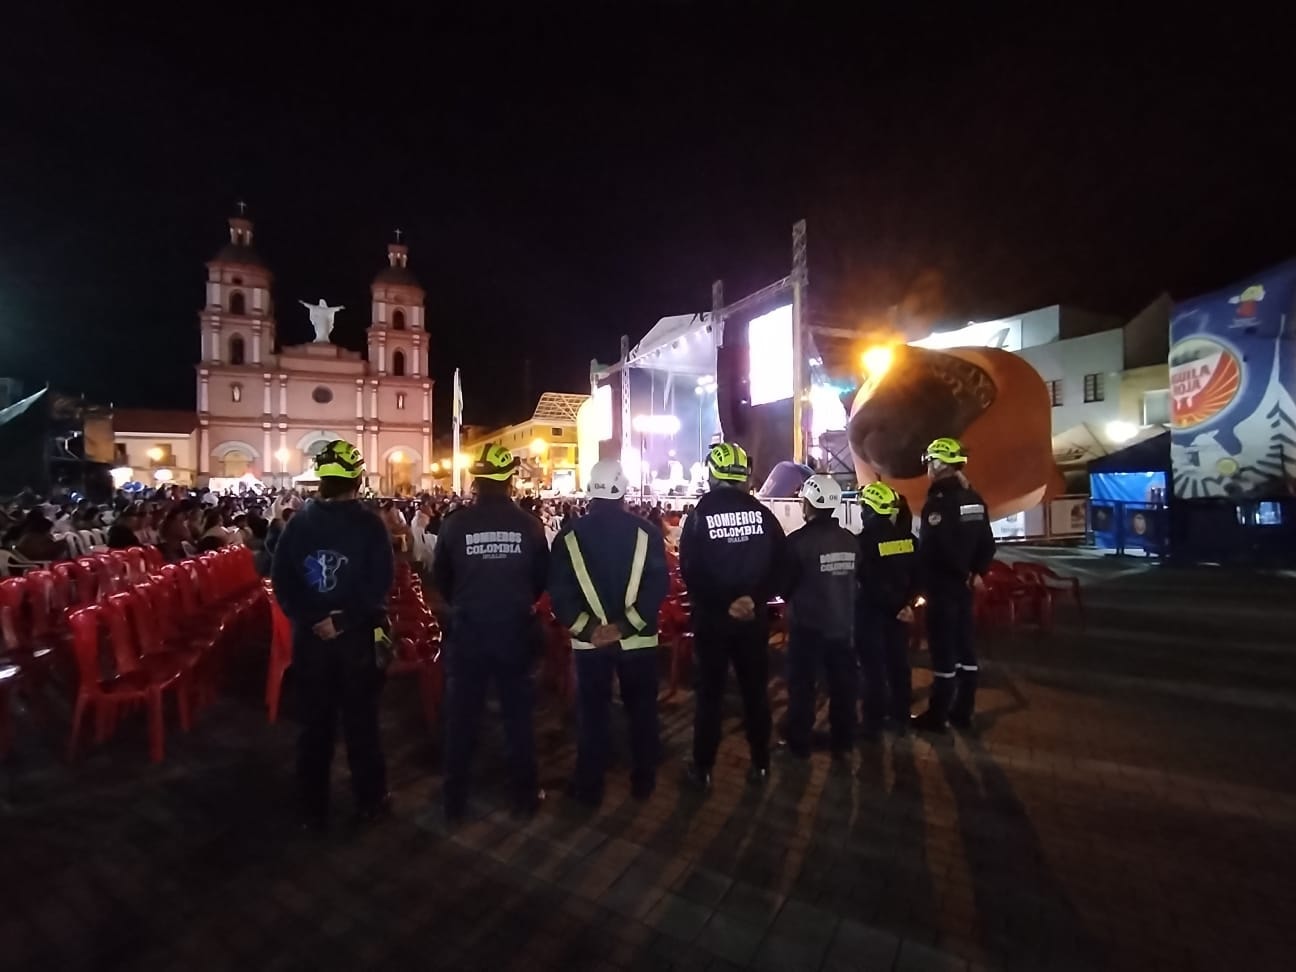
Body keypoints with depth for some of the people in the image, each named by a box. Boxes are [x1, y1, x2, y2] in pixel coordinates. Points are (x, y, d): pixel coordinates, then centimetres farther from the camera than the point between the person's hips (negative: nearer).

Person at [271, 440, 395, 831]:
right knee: (361, 722, 11)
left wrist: (312, 619, -11)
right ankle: (369, 802, 25)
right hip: (358, 636, -3)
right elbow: (380, 583, -20)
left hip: (310, 636, 3)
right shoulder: (369, 524, -11)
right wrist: (344, 620, -16)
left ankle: (313, 809, 27)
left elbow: (281, 580, -7)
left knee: (315, 724, 16)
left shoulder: (298, 523, -1)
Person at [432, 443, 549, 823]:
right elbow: (543, 577, 0)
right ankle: (526, 795, 26)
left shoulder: (455, 523, -9)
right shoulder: (529, 523, -10)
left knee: (461, 717, 14)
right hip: (516, 631, 0)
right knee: (518, 714, 15)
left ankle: (454, 801, 26)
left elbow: (440, 577, 3)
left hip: (466, 632, 0)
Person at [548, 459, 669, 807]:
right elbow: (657, 586, -12)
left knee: (592, 712, 12)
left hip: (589, 639, 0)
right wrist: (627, 625, -14)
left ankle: (589, 789, 23)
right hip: (637, 638, 0)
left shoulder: (570, 535, -3)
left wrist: (586, 628, -10)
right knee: (642, 710, 15)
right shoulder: (645, 532, -4)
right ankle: (643, 782, 28)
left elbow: (558, 590, -9)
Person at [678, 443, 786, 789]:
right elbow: (780, 563, -3)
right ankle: (760, 764, 25)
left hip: (712, 618, -2)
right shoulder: (762, 513, -2)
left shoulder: (699, 515, -9)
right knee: (756, 691, 14)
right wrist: (756, 598, -2)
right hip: (755, 617, 2)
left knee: (710, 693, 9)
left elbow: (690, 572, -11)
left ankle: (703, 769, 19)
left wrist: (720, 605, -4)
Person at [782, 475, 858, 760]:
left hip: (808, 624, -5)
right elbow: (859, 580, 9)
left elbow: (784, 585, -11)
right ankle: (842, 744, 25)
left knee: (801, 684, 9)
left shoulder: (798, 541, -19)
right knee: (843, 683, 15)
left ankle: (799, 744, 18)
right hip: (843, 622, 5)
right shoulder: (851, 541, -2)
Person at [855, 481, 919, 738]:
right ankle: (901, 718, 25)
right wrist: (905, 601, 5)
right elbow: (916, 574, 5)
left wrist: (894, 605, -9)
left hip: (872, 609, -6)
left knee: (873, 666, 3)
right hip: (899, 608, 6)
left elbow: (869, 582, -19)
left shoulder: (866, 539, -18)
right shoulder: (907, 537, 1)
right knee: (899, 662, 15)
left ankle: (874, 722, 10)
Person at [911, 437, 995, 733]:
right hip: (963, 586, 9)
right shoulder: (974, 500, 9)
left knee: (943, 651, -2)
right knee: (964, 647, 14)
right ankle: (962, 713, 24)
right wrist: (975, 572, 10)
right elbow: (987, 544, 11)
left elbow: (930, 550, -23)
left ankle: (936, 717, 8)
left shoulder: (938, 502, -19)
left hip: (942, 587, -9)